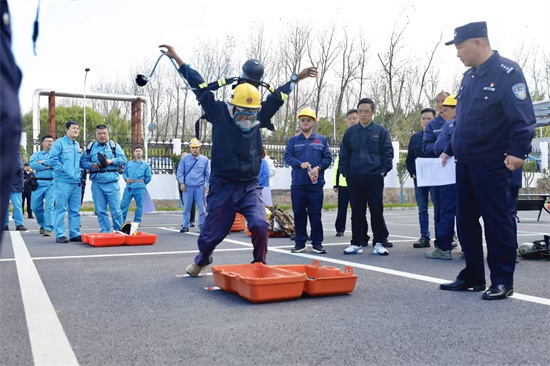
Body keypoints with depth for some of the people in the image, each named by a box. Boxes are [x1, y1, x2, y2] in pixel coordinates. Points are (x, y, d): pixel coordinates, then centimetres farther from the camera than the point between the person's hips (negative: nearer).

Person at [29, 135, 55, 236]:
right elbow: (32, 164, -3)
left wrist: (43, 162, -6)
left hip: (51, 183, -3)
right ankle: (42, 225, 25)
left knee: (49, 205, -12)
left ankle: (48, 228, -10)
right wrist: (47, 166, -9)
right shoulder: (37, 154, 17)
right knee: (36, 206, 4)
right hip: (39, 183, 3)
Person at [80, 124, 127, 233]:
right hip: (97, 183, 2)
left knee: (116, 210, -3)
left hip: (112, 183, -2)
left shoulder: (114, 145, 9)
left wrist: (111, 161, -15)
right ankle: (105, 231, 14)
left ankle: (119, 231, 9)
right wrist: (91, 165, -8)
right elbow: (82, 162, 11)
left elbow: (123, 159, 0)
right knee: (100, 210, 4)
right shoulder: (90, 147, 13)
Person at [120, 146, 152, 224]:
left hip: (139, 188, -2)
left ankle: (137, 221, 10)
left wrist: (142, 183, 10)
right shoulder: (129, 163, 16)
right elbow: (124, 173, 19)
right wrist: (126, 178, 0)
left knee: (139, 205, 1)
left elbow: (148, 177, 9)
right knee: (124, 204, -3)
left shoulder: (145, 165, 9)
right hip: (129, 187, 2)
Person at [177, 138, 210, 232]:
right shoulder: (185, 159, 6)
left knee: (202, 207, 1)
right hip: (187, 187, 0)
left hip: (200, 187, 0)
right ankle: (185, 226, 12)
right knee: (186, 207, 4)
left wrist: (208, 185, 2)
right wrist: (181, 183, -2)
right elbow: (180, 171, 7)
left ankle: (202, 225, 10)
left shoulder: (204, 159, 7)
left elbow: (208, 174, 9)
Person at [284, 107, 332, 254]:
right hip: (298, 183, 1)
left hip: (316, 183, -1)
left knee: (315, 214, 0)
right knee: (299, 214, 4)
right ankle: (300, 243, 13)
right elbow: (287, 156, 2)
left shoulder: (322, 140, 11)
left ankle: (317, 243, 8)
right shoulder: (293, 140, 12)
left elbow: (328, 158, 5)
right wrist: (301, 164, -13)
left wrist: (318, 168, -12)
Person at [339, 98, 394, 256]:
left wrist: (383, 171, -6)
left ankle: (379, 243, 9)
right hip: (354, 178, 2)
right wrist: (345, 172, 4)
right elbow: (343, 154, 12)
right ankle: (356, 243, 14)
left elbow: (388, 153, 3)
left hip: (374, 177, -2)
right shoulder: (350, 132, 9)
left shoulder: (381, 131, 4)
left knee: (377, 211, 1)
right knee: (357, 212, 6)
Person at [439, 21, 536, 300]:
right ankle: (472, 277, 22)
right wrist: (450, 149, 23)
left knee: (496, 222, -2)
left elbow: (523, 117, -17)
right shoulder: (469, 76, 15)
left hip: (491, 164, -8)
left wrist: (518, 151, -26)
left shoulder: (507, 72, -10)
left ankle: (502, 281, 8)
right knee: (466, 221, 11)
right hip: (465, 163, 8)